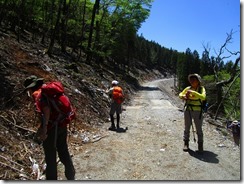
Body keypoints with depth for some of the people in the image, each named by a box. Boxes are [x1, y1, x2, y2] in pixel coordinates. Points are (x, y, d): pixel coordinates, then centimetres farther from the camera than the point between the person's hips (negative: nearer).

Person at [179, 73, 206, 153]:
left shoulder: (201, 88, -6)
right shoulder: (188, 88, 1)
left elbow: (203, 97, -25)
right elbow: (180, 94, 12)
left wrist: (193, 92, -31)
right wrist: (183, 96, -11)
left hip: (197, 111, -2)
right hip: (188, 110, 3)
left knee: (199, 129, 6)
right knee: (187, 127, 10)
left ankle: (200, 145, 21)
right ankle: (186, 143, 23)